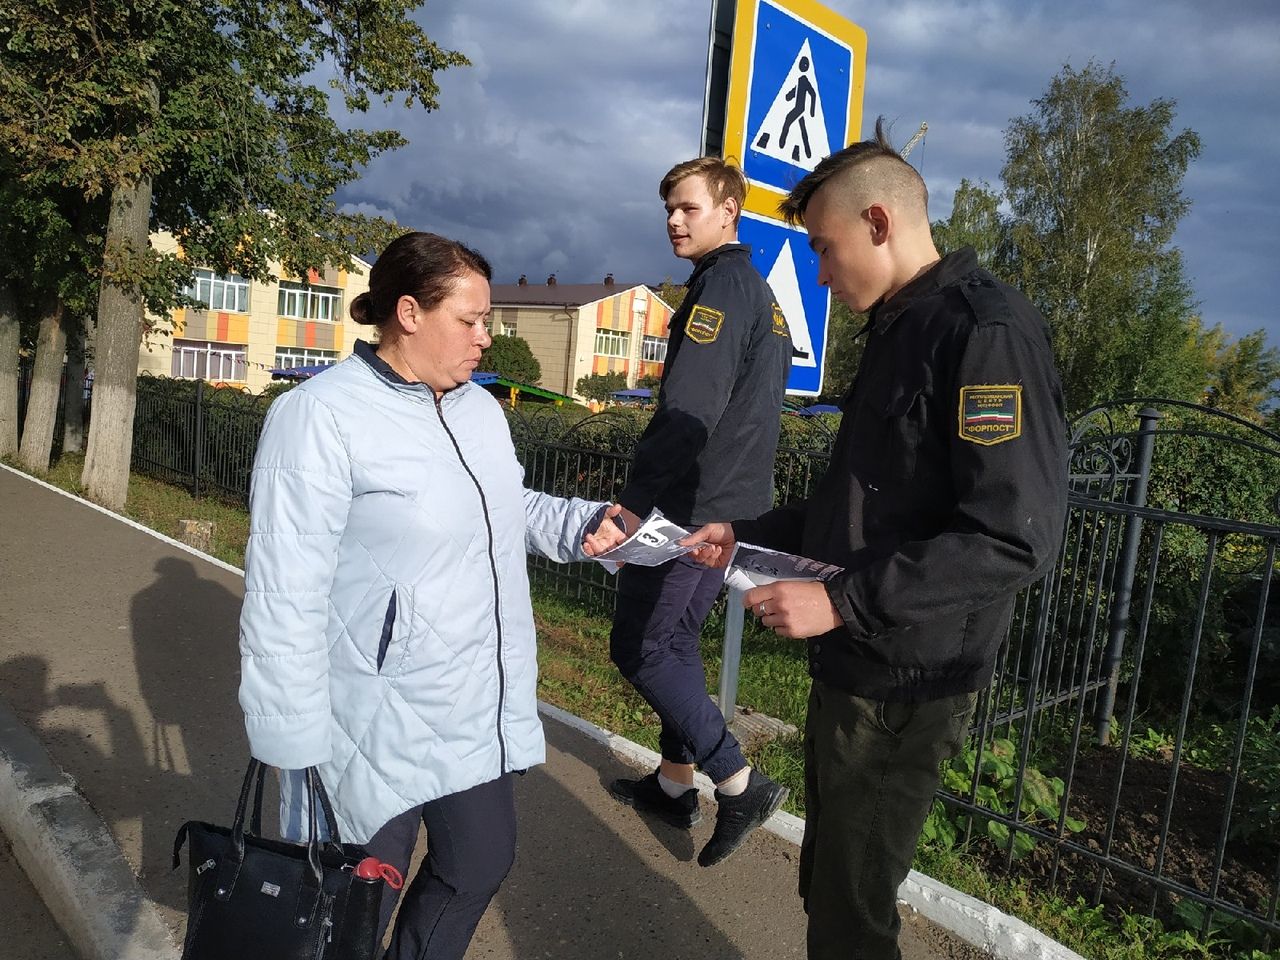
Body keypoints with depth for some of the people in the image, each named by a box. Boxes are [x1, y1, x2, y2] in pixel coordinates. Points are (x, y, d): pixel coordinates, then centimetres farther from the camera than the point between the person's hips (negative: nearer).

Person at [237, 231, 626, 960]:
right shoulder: (322, 417, -20)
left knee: (483, 862, 21)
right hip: (377, 728, -7)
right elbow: (287, 595, -21)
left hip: (478, 712, 8)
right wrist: (298, 749, -19)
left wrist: (587, 523, 0)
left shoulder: (480, 407, 6)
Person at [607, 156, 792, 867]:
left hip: (693, 506, -10)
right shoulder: (763, 295, 18)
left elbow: (687, 409, -25)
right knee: (677, 638, 17)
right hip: (735, 505, 10)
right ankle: (676, 783, 29)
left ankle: (741, 783, 2)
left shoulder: (722, 286, -14)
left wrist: (635, 501, -24)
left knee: (639, 649, -1)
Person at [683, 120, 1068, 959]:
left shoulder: (988, 330, -17)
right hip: (850, 667, 9)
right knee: (827, 884, 21)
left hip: (904, 684, -9)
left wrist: (840, 601, -25)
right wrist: (749, 535, 10)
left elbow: (1015, 538, -25)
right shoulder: (900, 331, 13)